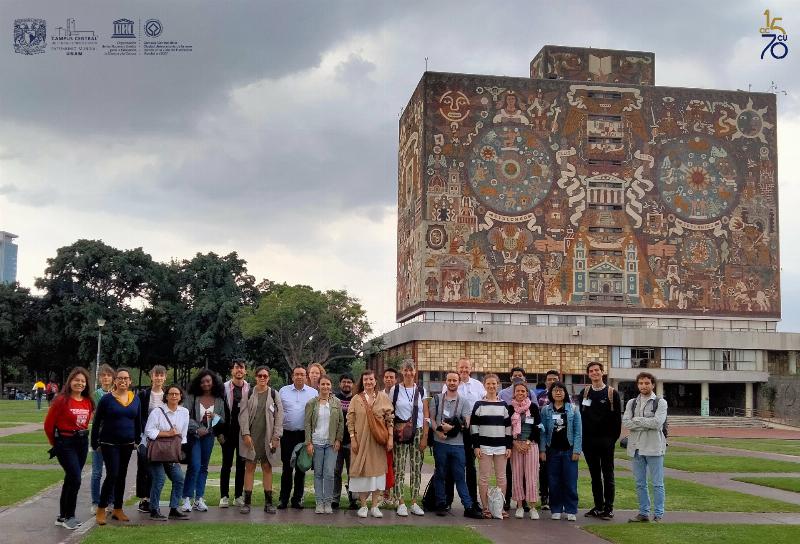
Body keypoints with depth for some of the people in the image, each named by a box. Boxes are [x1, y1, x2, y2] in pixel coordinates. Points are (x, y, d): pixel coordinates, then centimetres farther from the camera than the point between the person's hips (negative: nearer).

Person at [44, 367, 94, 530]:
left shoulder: (88, 401, 4)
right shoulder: (61, 400, -12)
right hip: (65, 443, -6)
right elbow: (48, 424, -6)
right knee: (76, 479, -10)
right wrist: (55, 443, 5)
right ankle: (68, 516, 4)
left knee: (70, 479, 13)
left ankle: (62, 516, 24)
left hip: (82, 442, 6)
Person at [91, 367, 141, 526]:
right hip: (109, 444, -4)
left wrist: (137, 440, 11)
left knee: (122, 476, 11)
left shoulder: (136, 399, 5)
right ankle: (101, 510, -1)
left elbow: (138, 421, 14)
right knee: (112, 475, -13)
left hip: (127, 444, 5)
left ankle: (118, 510, 21)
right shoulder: (107, 399, -7)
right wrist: (95, 443, -4)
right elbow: (96, 422, -3)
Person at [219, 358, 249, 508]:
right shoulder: (224, 387, 1)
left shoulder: (250, 389, 3)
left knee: (242, 465, 6)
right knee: (226, 464, 3)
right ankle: (224, 496, 10)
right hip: (228, 432, -1)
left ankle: (238, 496, 13)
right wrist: (219, 432, -5)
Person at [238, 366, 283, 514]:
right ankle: (247, 501, 5)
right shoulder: (248, 394, 5)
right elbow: (243, 414, 1)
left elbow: (279, 416, 2)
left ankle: (268, 502, 10)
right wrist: (246, 434, -9)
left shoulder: (274, 395, 4)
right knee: (249, 467, 0)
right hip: (251, 436, 0)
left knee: (267, 467, 4)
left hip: (267, 437, 0)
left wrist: (276, 436, -5)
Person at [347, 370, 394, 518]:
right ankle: (363, 505, 12)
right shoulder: (356, 399, 1)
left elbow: (390, 419, 2)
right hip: (361, 440, 0)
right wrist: (353, 439, -6)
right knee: (361, 469, 2)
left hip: (378, 440, 0)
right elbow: (350, 421, 1)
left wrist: (390, 438, -5)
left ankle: (375, 505, 12)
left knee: (377, 469, 4)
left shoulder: (383, 397, 2)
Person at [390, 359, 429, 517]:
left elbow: (426, 416, 6)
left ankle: (414, 503, 11)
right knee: (399, 468, -4)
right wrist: (394, 430, -6)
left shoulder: (421, 390, 7)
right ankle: (401, 503, 2)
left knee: (416, 468, 4)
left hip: (418, 432, 2)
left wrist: (425, 436, 0)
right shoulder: (395, 390, 2)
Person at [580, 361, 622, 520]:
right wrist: (583, 437, 3)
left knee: (608, 475, 1)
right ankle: (598, 506, 14)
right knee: (594, 474, 8)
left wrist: (614, 437, -7)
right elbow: (581, 415, 10)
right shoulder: (585, 392, 9)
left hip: (606, 440, -4)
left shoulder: (612, 393, -1)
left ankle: (608, 508, 4)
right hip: (589, 440, 4)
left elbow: (617, 417, -1)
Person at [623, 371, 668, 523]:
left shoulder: (660, 402, -1)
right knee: (640, 483, 11)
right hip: (636, 447, 4)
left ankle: (658, 514, 8)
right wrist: (647, 423, -11)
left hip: (654, 448, -4)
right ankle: (643, 513, 20)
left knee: (657, 483, 1)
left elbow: (657, 422, -16)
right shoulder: (632, 403, 11)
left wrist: (637, 420, -9)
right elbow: (626, 423, -3)